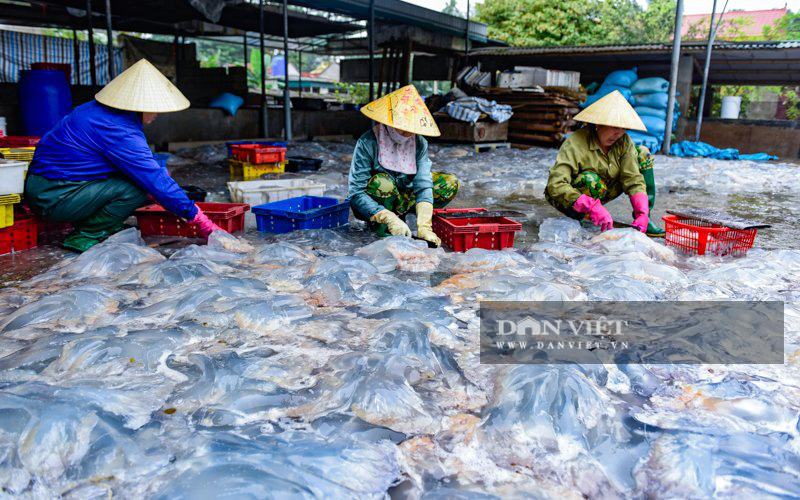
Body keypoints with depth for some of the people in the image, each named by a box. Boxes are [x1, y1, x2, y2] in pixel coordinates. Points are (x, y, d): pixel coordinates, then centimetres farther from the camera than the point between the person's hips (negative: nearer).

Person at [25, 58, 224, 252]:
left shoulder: (99, 110, 6)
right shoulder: (118, 130, -23)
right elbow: (155, 180, -23)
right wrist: (200, 220, -19)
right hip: (52, 197, -9)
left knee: (138, 175, 7)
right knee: (135, 189, -18)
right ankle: (85, 237, -6)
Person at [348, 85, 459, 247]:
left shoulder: (419, 143, -12)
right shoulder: (367, 143, -24)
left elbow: (423, 185, -20)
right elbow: (355, 193, -29)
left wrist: (424, 226, -35)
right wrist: (389, 219, -40)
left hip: (402, 198, 4)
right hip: (371, 204, -4)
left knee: (450, 183, -10)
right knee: (382, 182, -38)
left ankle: (399, 214, -10)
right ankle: (379, 227, -12)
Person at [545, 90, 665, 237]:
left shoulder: (623, 142, -11)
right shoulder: (575, 145, -28)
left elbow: (634, 180, -14)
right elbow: (555, 185, -39)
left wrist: (642, 215, -29)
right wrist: (593, 207, -48)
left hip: (602, 193, 6)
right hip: (573, 199, -6)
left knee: (642, 154, -3)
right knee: (590, 180, -39)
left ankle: (643, 221, -4)